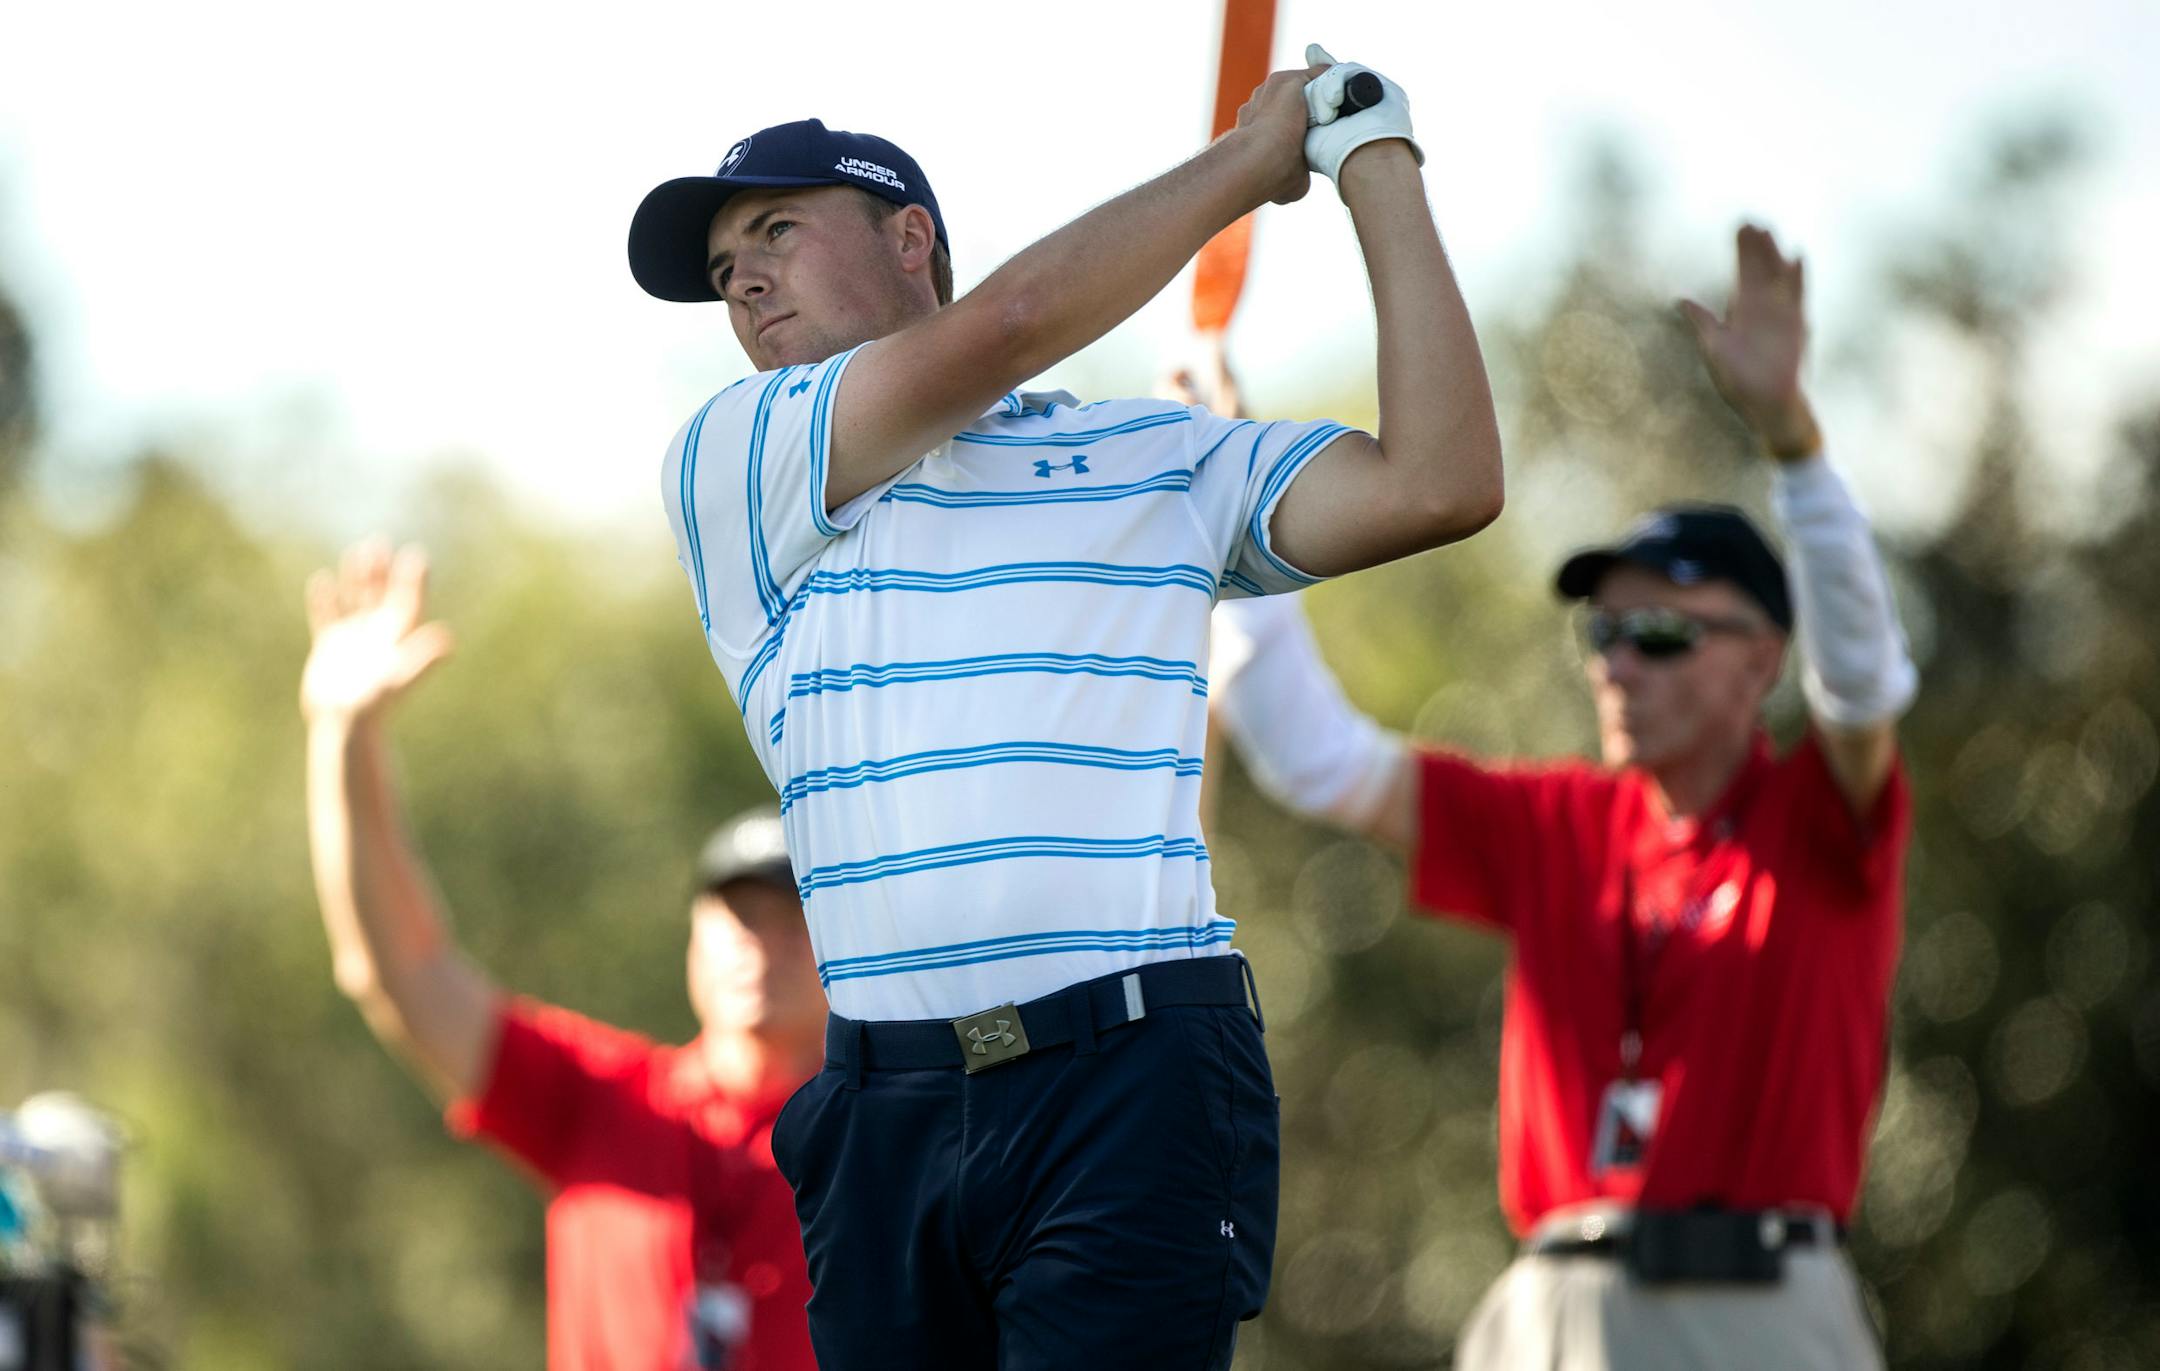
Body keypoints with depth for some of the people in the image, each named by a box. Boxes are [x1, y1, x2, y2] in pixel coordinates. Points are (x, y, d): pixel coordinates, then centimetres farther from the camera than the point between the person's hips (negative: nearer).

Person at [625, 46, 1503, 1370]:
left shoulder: (1162, 458, 15)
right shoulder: (725, 466, 10)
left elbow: (1441, 483, 3)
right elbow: (1010, 319, -3)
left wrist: (1379, 171, 7)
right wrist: (1251, 158, 9)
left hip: (1133, 1079, -1)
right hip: (882, 1103, 2)